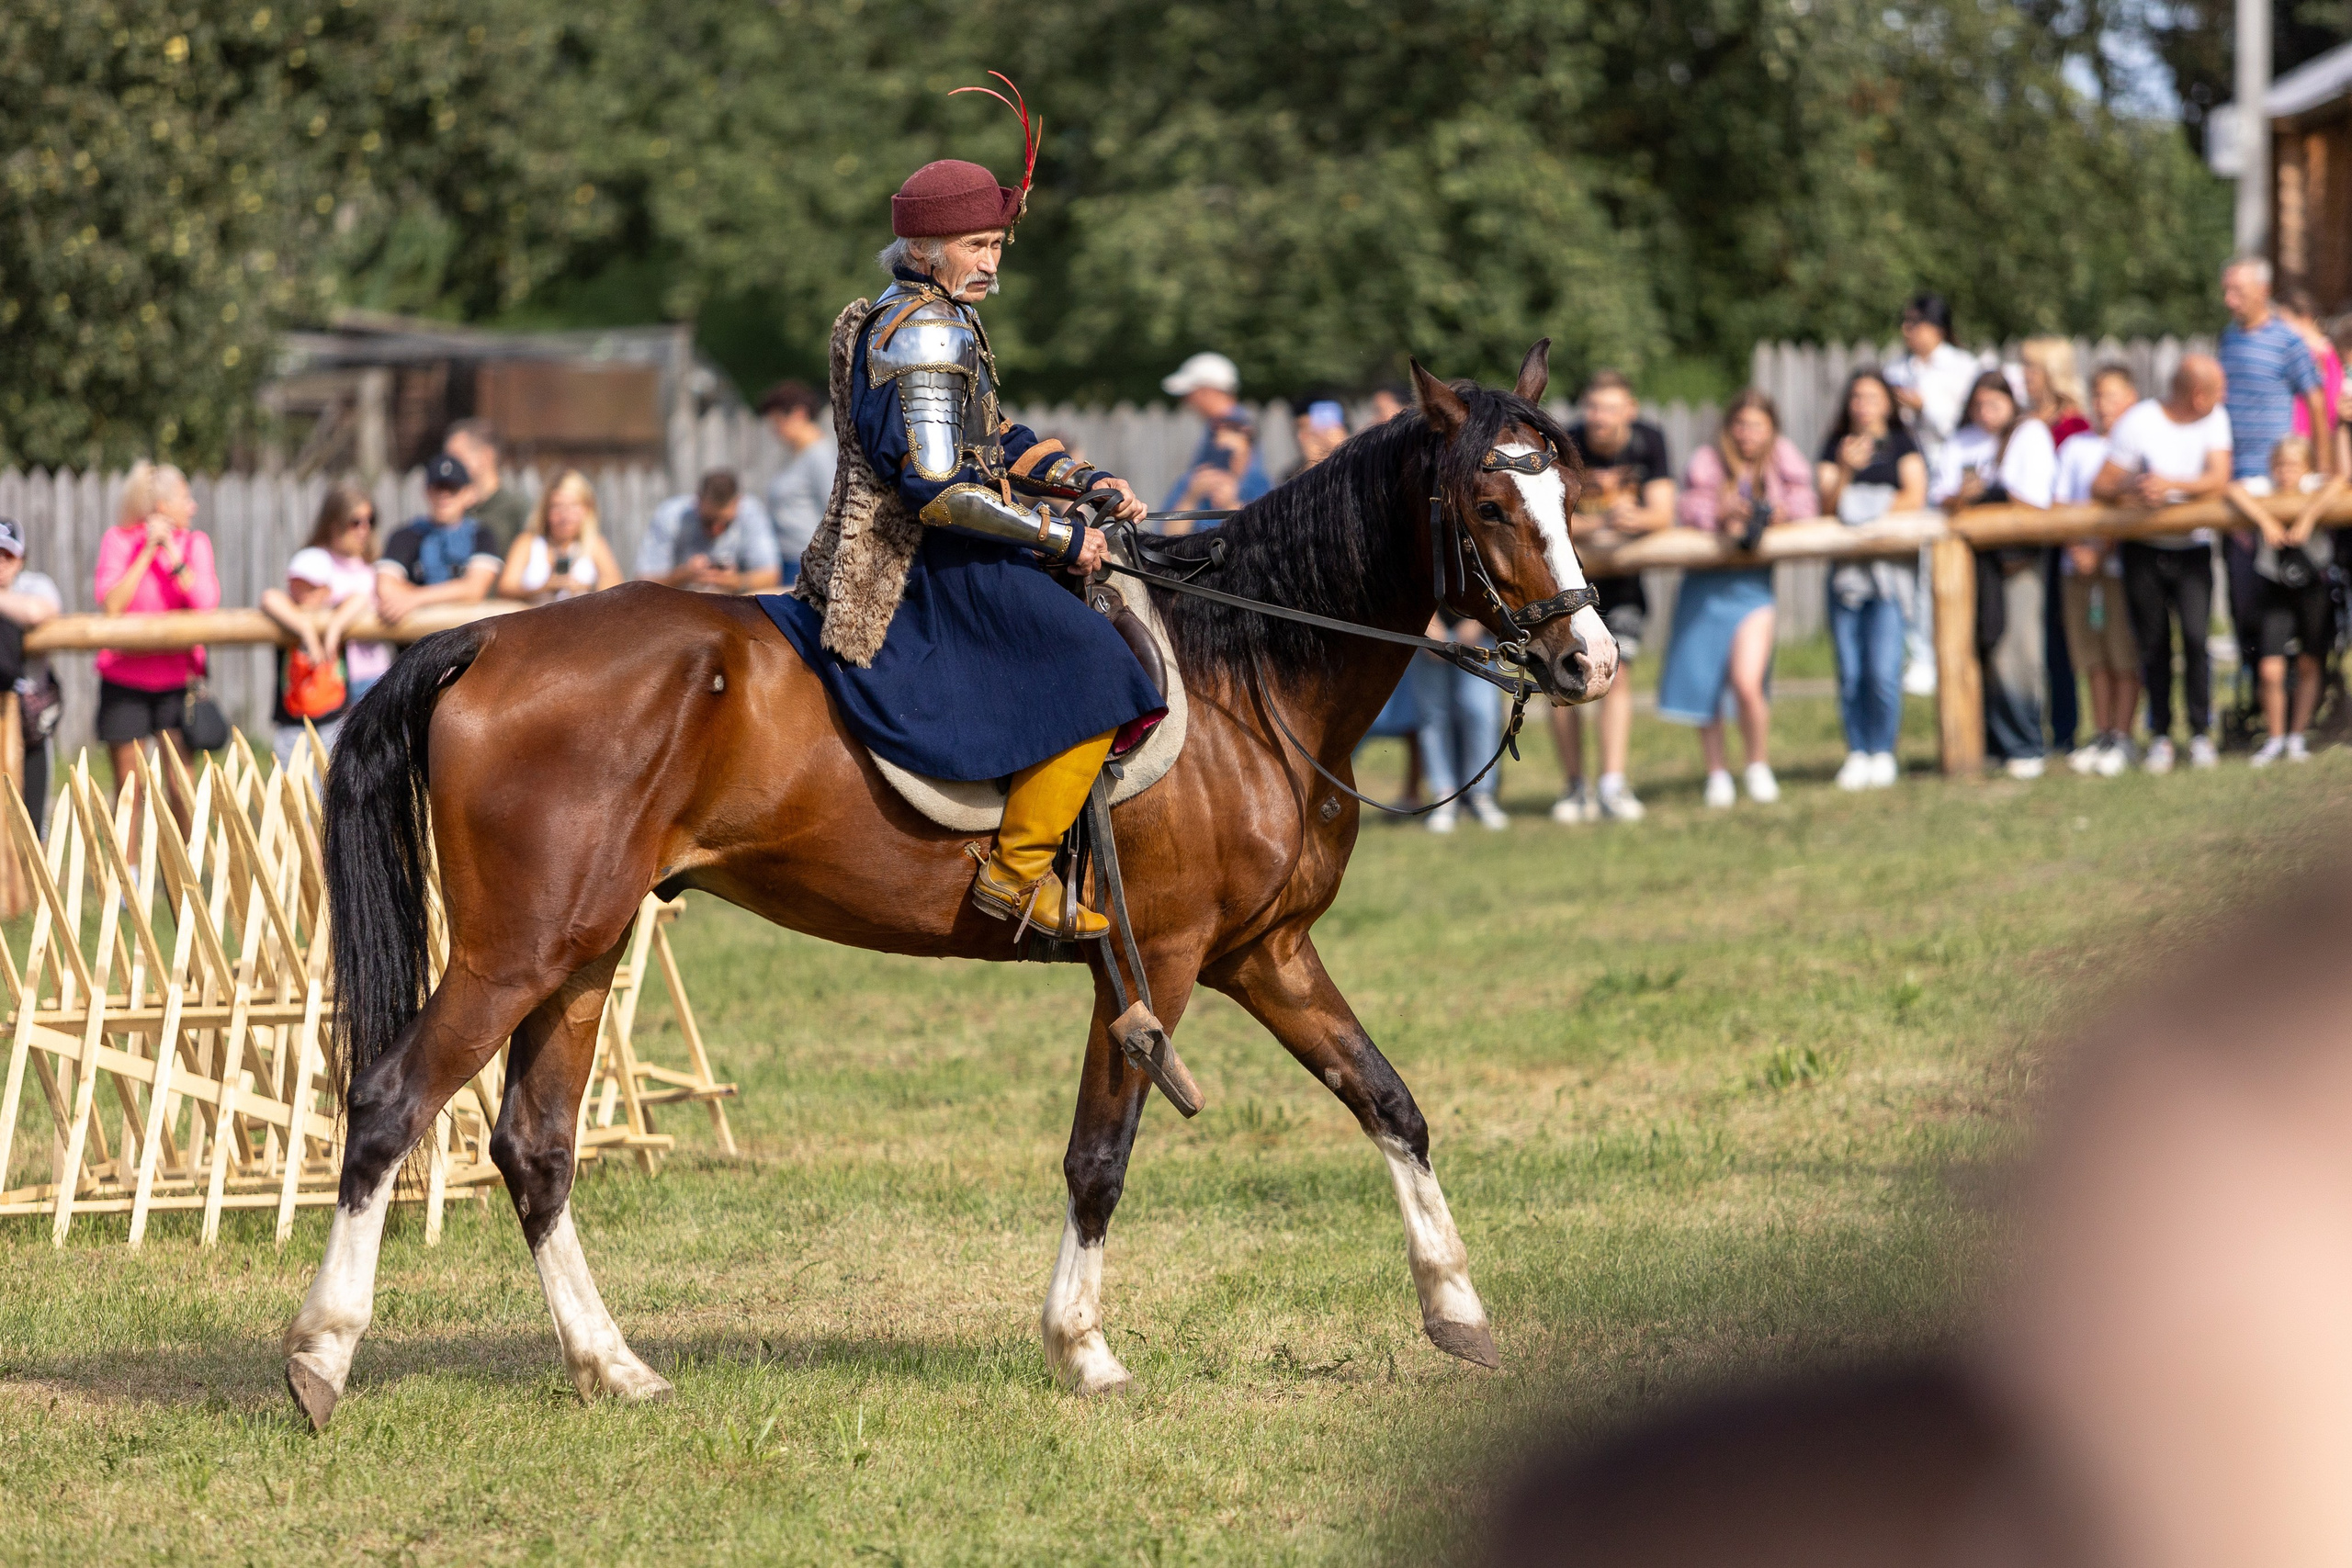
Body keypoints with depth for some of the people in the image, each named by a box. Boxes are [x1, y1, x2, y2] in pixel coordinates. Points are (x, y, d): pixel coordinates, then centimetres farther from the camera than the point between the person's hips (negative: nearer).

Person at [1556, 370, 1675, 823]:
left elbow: (1663, 514, -13)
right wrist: (1601, 524, -40)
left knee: (1614, 672, -12)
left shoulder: (1648, 441, -12)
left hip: (1621, 573, 1)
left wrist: (1635, 520, -36)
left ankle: (1613, 785, -15)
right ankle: (1574, 786, 12)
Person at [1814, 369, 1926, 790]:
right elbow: (1827, 505, 4)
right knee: (1850, 672, 0)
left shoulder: (1901, 444, 10)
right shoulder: (1835, 447, 15)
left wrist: (1872, 510, -6)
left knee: (1883, 670, -12)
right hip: (1845, 567, 3)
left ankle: (1883, 753, 0)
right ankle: (1856, 753, 9)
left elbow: (1915, 497, 1)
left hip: (1891, 565, -3)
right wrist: (1846, 470, -12)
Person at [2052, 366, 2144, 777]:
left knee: (2124, 654, -4)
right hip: (2078, 561, 4)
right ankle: (2100, 735, 14)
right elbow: (2059, 504, 12)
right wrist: (2073, 546, -5)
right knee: (2094, 658, 8)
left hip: (2121, 559, -4)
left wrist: (2101, 550, -13)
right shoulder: (2077, 446, 14)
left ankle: (2121, 737, 1)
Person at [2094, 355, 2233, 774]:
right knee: (2153, 644, -1)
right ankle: (2160, 736, 12)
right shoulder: (2138, 424, -12)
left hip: (2193, 547, 1)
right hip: (2144, 547, -1)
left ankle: (2201, 733, -5)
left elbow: (2218, 480, -12)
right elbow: (2099, 487, -8)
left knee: (2195, 636, -14)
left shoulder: (2215, 419, -2)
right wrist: (2133, 490, -29)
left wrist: (2170, 484, -27)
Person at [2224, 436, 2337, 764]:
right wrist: (2266, 520, -43)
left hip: (2313, 586, 0)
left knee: (2308, 665, 7)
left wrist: (2307, 518, -44)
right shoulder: (2263, 492, -17)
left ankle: (2298, 736, 23)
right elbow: (2232, 491, -35)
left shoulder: (2312, 489, -18)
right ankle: (2275, 738, 11)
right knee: (2271, 670, -8)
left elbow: (2337, 483, -38)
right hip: (2273, 586, 0)